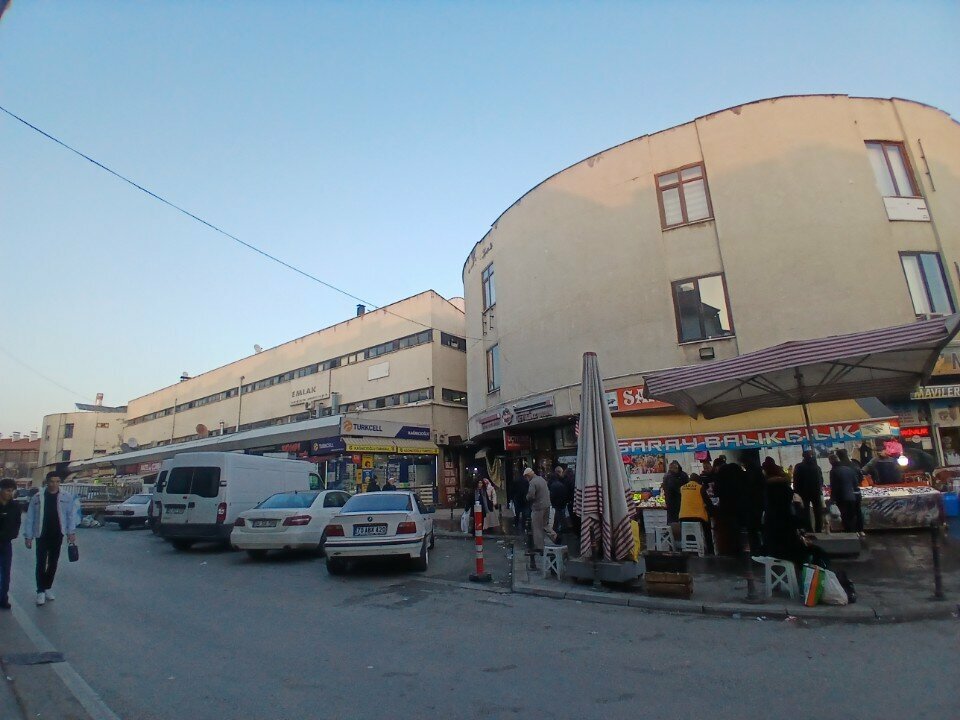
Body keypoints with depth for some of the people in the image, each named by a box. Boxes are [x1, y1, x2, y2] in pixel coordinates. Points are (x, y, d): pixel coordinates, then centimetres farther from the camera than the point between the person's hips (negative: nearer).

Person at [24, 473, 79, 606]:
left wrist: (71, 532, -5)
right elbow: (30, 518, 0)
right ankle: (40, 591, 7)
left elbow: (71, 515, 0)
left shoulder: (66, 497, -4)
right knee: (41, 563, -1)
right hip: (42, 535, -1)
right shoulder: (37, 498, -5)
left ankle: (47, 588, 23)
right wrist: (28, 536, -2)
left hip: (57, 535, 1)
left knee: (53, 563, 10)